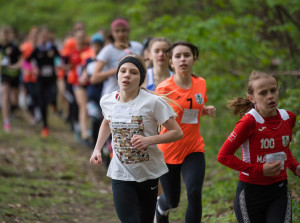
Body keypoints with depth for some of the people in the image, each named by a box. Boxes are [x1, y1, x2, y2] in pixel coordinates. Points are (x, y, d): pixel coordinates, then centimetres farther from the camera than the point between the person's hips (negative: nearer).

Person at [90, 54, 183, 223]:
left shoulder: (153, 102, -14)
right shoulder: (107, 101, -1)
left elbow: (177, 132, -11)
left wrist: (149, 140, -25)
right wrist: (97, 149, 11)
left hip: (149, 172, -2)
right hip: (121, 173, 2)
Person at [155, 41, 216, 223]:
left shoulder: (200, 84, 0)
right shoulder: (164, 89, -13)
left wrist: (207, 111, -3)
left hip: (194, 149, 2)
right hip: (168, 151, -2)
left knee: (195, 193, -20)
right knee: (172, 201, 12)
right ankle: (161, 207, 51)